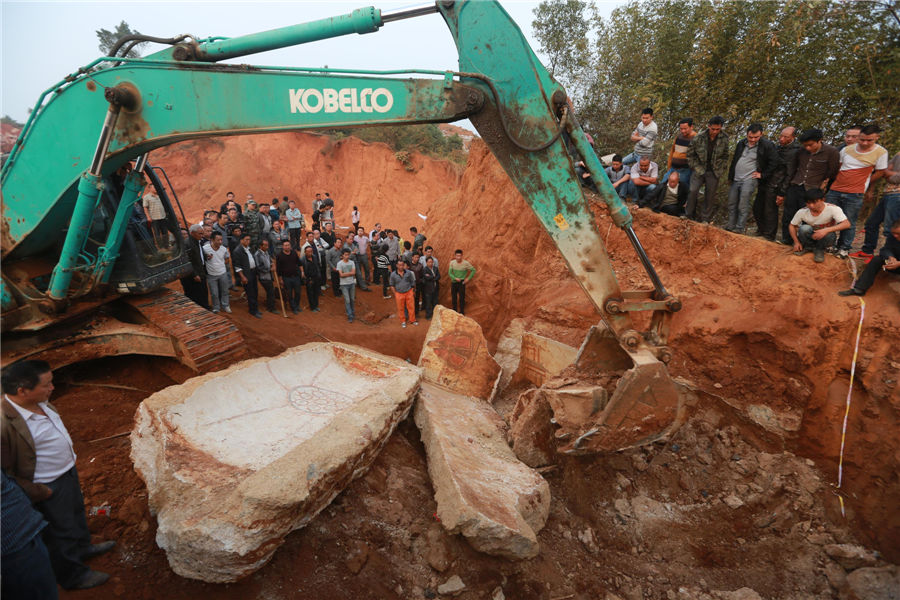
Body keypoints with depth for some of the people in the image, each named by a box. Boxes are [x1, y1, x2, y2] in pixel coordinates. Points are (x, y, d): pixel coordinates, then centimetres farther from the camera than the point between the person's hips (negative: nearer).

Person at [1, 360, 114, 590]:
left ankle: (82, 547, 57)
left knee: (76, 513, 30)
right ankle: (73, 575, 38)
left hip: (68, 471, 8)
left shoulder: (39, 402, -9)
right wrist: (40, 493, -18)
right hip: (49, 488, -8)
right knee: (60, 531, 15)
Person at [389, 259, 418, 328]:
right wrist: (394, 294, 2)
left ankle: (413, 320, 27)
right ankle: (403, 321, 28)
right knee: (401, 308, 11)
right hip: (399, 294, 0)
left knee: (411, 307, 9)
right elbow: (392, 285, 3)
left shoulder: (409, 272, -8)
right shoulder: (393, 274, -9)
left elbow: (413, 282, 4)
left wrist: (413, 291, 8)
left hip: (409, 292, 0)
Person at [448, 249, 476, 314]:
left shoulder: (466, 263, -15)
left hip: (461, 283, -3)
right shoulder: (452, 262, -8)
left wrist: (468, 278, -8)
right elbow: (449, 273, -5)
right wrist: (455, 278, -20)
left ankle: (462, 313, 8)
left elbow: (473, 270, -4)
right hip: (453, 282, 3)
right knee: (453, 298, 13)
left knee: (461, 298, -2)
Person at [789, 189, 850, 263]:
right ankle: (807, 246, -1)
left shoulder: (833, 209, -23)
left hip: (826, 237, -1)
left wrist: (826, 230, -44)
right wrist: (796, 242, -8)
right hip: (809, 237, 1)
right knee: (804, 228, -32)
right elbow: (792, 226, -1)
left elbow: (847, 224, -31)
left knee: (828, 234, -37)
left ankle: (819, 249, -4)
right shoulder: (802, 212, -16)